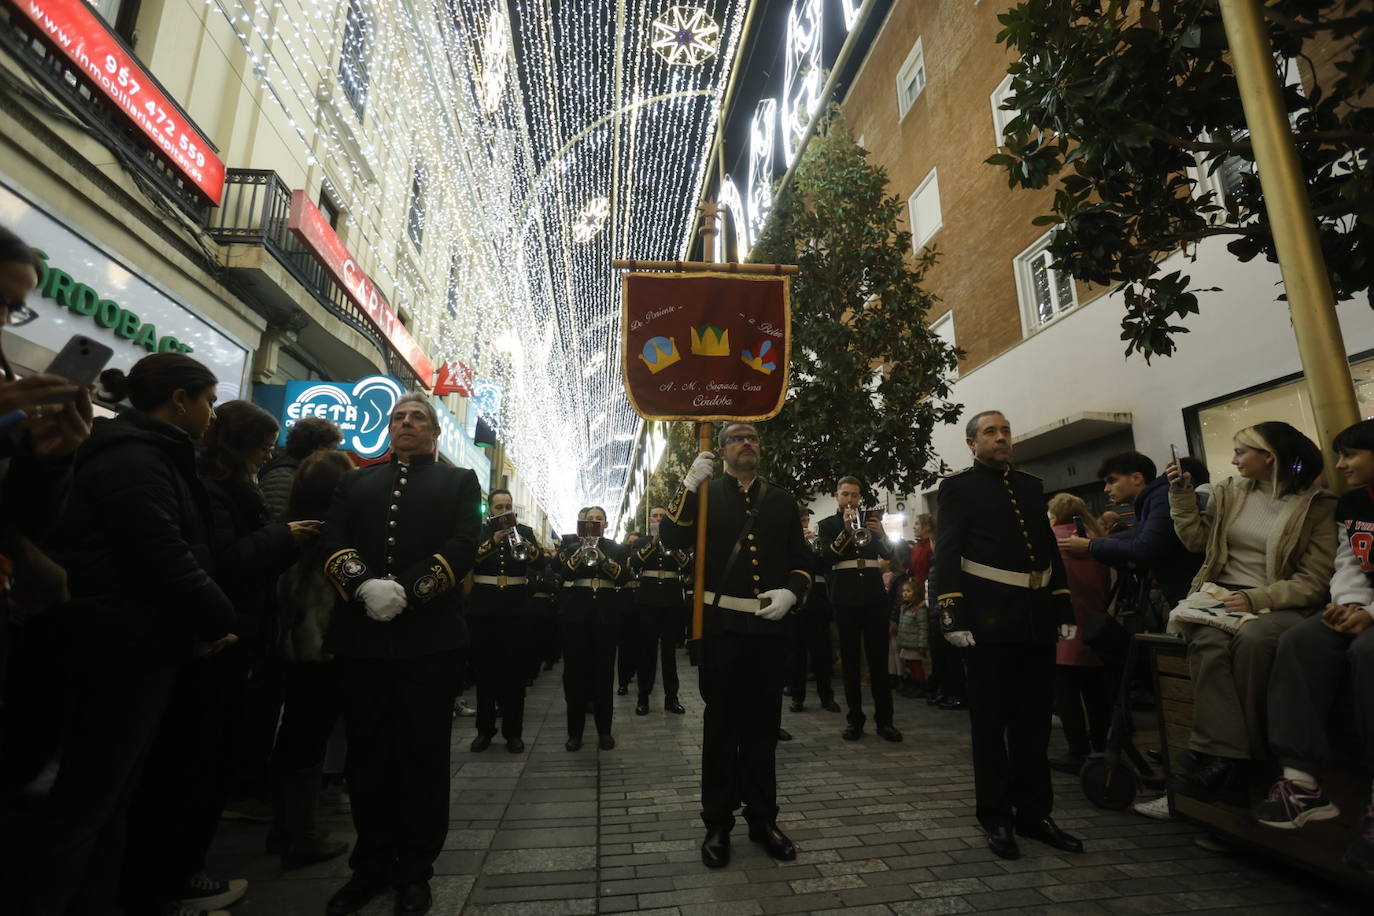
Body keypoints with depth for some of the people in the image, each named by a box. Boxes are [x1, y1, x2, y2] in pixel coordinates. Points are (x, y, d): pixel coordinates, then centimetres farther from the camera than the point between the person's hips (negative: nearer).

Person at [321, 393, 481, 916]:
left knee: (424, 754, 7)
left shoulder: (458, 482, 9)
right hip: (360, 634, 3)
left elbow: (464, 545, -6)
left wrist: (407, 590, -17)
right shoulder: (356, 483, 18)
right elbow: (333, 541, 4)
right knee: (367, 755, 12)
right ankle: (372, 863, 30)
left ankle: (415, 869, 23)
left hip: (430, 635, -3)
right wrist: (363, 585, -15)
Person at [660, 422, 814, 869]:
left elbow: (802, 557, 11)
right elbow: (673, 539, -9)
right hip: (722, 624, -2)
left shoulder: (781, 499, 10)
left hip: (771, 625, 2)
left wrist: (791, 592, -8)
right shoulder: (704, 493, 4)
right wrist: (689, 485, -18)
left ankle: (763, 818, 28)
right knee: (721, 723, 7)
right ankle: (718, 823, 21)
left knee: (763, 723, 12)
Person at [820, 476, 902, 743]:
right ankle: (855, 719, 10)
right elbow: (826, 557, -8)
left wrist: (881, 535, -15)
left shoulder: (869, 521, 15)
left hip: (874, 596, 2)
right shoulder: (827, 525, 8)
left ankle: (884, 719, 7)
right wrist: (846, 531, -20)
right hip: (845, 598, -2)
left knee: (879, 658, 1)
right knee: (850, 659, 3)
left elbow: (888, 554, 5)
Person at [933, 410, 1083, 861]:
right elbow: (947, 554, -8)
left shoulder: (1031, 485, 16)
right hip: (991, 619, -5)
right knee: (991, 722, 5)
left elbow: (1051, 550, 17)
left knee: (1034, 720, 13)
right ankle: (997, 818, 18)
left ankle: (1034, 812, 26)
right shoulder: (958, 487, 0)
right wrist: (953, 615, -16)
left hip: (1038, 617, 6)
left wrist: (1064, 608, 10)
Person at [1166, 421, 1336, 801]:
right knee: (1210, 642, -32)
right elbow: (1196, 538, 14)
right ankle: (1221, 756, -33)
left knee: (1251, 639, -37)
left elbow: (1314, 580, -5)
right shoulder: (1230, 491, 12)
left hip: (1278, 605, -2)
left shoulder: (1317, 505, 1)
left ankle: (1230, 753, -25)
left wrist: (1257, 599, -19)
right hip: (1220, 596, 3)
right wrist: (1181, 492, 7)